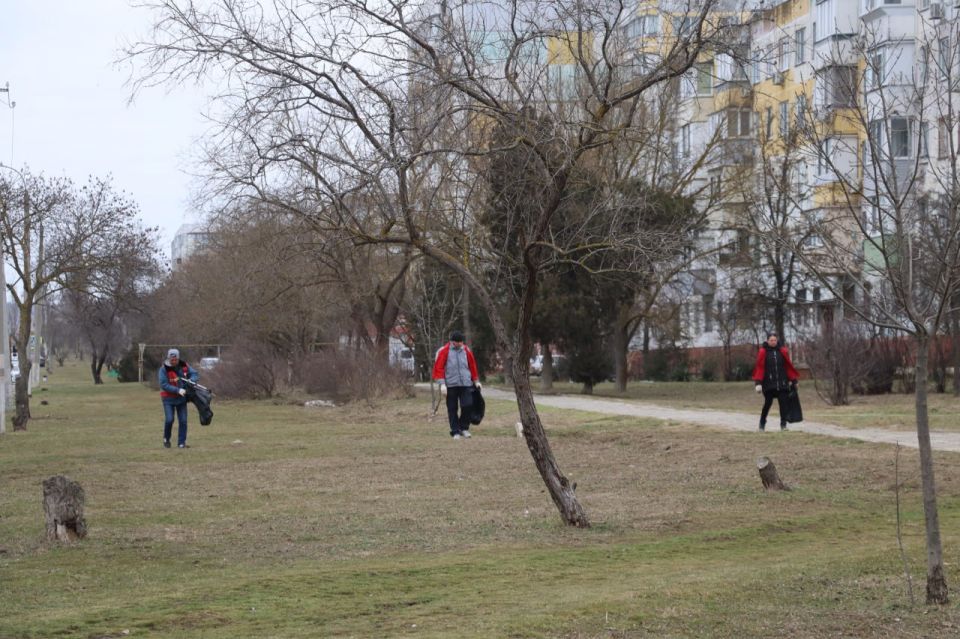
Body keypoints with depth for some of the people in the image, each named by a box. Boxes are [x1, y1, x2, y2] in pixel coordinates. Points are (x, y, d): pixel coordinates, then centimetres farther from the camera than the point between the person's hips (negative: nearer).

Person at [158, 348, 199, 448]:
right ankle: (166, 439, 11)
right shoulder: (163, 370, -17)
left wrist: (191, 380, -24)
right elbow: (164, 385, -23)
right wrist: (178, 390, -31)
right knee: (169, 419, -13)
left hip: (181, 398, 4)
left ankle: (181, 443, 8)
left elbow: (195, 374, 0)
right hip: (169, 399, -4)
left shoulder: (184, 366, -4)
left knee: (183, 421, 0)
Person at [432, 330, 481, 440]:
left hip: (466, 384, 2)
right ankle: (455, 432, 10)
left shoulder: (466, 350, 9)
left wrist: (476, 381, 20)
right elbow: (438, 367, -4)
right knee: (452, 409, 2)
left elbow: (472, 366, 18)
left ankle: (464, 428, 10)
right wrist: (442, 384, -11)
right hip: (451, 384, -2)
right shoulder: (444, 351, -2)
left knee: (467, 405, -9)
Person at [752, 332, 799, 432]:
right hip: (768, 383, -2)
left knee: (783, 402, -5)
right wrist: (758, 383, -11)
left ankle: (783, 424, -1)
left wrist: (794, 380, 8)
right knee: (768, 403, 3)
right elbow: (759, 367, -5)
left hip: (782, 383, 2)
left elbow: (788, 366, 9)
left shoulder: (782, 351, 6)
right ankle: (762, 423, 22)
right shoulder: (763, 352, -1)